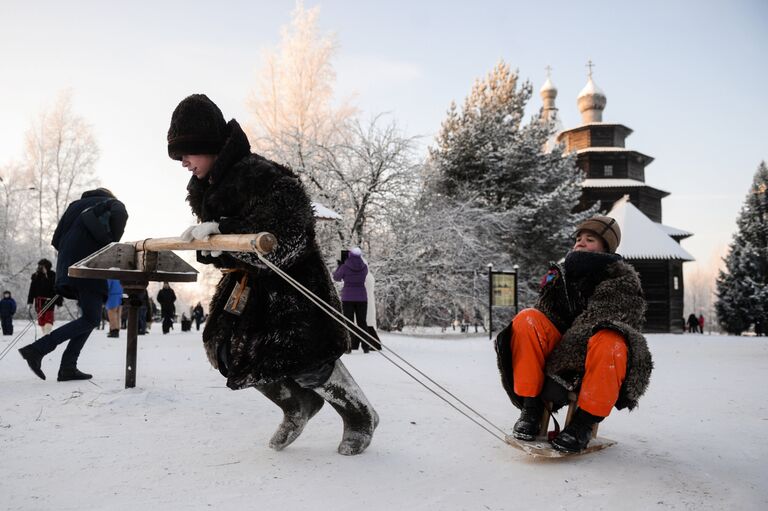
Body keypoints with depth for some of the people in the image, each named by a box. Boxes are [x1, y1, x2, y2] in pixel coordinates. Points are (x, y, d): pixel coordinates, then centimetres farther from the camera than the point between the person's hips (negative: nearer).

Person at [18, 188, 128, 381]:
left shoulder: (76, 205, 27)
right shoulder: (113, 203, 11)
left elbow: (57, 239, 18)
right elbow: (119, 215, -17)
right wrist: (111, 245, -9)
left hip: (68, 267, 7)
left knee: (89, 317, 13)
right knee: (91, 319, -6)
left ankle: (68, 368, 3)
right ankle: (37, 350, -16)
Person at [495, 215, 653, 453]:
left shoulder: (623, 279, -4)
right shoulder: (560, 275, 14)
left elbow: (591, 328, -18)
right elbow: (548, 319, 4)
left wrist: (559, 375, -27)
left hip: (600, 367, -4)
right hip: (562, 355, 4)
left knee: (608, 342, -37)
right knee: (526, 319, -19)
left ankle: (583, 423, -22)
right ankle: (531, 408, -18)